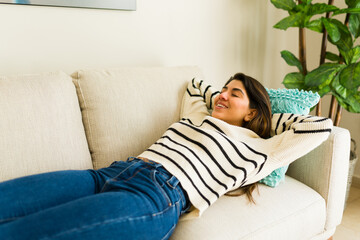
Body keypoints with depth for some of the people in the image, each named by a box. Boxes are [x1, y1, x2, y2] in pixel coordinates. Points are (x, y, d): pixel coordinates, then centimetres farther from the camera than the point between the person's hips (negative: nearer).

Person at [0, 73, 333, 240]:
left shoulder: (256, 149, 11)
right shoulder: (197, 115, 30)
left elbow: (321, 126, 8)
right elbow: (195, 84, 50)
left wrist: (269, 118, 20)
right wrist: (218, 99, 39)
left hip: (160, 196, -7)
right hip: (114, 173, 8)